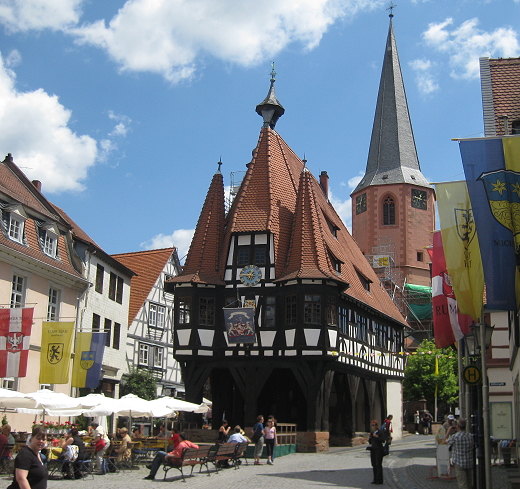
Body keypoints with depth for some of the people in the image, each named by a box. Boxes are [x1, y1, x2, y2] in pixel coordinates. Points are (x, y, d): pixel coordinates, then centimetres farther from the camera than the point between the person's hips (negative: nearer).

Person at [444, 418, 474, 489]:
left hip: (459, 464, -5)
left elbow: (445, 441, 0)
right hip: (469, 463, 5)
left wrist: (448, 432, 15)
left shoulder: (455, 437, -17)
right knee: (469, 483, 18)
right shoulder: (470, 436, -2)